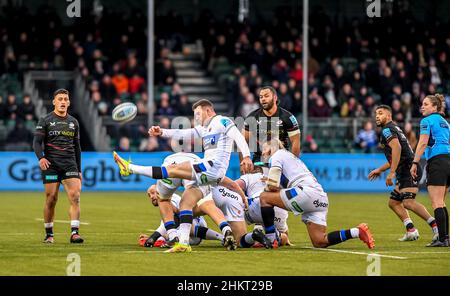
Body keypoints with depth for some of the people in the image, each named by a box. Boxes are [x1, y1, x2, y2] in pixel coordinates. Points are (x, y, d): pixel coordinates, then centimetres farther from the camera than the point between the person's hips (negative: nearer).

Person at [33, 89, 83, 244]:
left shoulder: (73, 122, 17)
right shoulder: (45, 121, 4)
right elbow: (37, 141, -4)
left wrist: (79, 170, 18)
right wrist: (41, 158, -23)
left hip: (70, 164, 3)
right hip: (51, 164, -3)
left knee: (75, 196, -13)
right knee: (51, 199, -2)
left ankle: (74, 233, -16)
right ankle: (49, 234, 11)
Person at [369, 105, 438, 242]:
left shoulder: (387, 130, -5)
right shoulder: (394, 129, 27)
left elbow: (397, 147, -23)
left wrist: (392, 172, -25)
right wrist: (380, 170, 37)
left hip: (408, 170, -11)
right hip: (405, 173, 11)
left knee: (408, 202, -23)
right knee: (393, 202, 16)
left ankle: (435, 226, -29)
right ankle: (411, 231, 10)